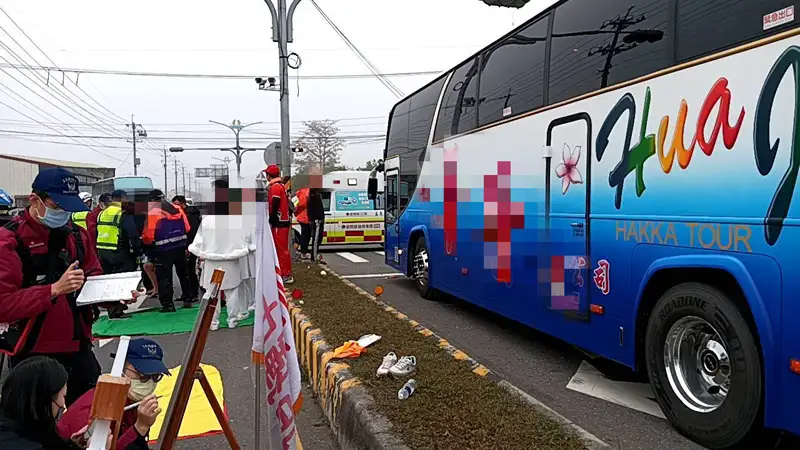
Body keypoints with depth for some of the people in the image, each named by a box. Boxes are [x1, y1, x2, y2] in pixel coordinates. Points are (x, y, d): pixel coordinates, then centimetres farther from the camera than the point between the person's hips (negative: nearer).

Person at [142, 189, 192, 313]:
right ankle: (187, 300, 25)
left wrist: (144, 240, 11)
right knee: (183, 274, 17)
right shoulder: (178, 209, 5)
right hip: (180, 247, 6)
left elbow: (148, 236, -11)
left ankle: (168, 304, 3)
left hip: (164, 250, -5)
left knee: (164, 276, 3)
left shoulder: (152, 213, -11)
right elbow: (187, 229, 7)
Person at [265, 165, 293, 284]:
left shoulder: (275, 187, -14)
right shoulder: (281, 185, 18)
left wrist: (271, 221, -15)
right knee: (282, 249, 16)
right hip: (283, 221, 10)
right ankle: (285, 272, 24)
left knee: (281, 249, -7)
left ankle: (286, 275, -5)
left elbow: (274, 207, -20)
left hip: (279, 223, -10)